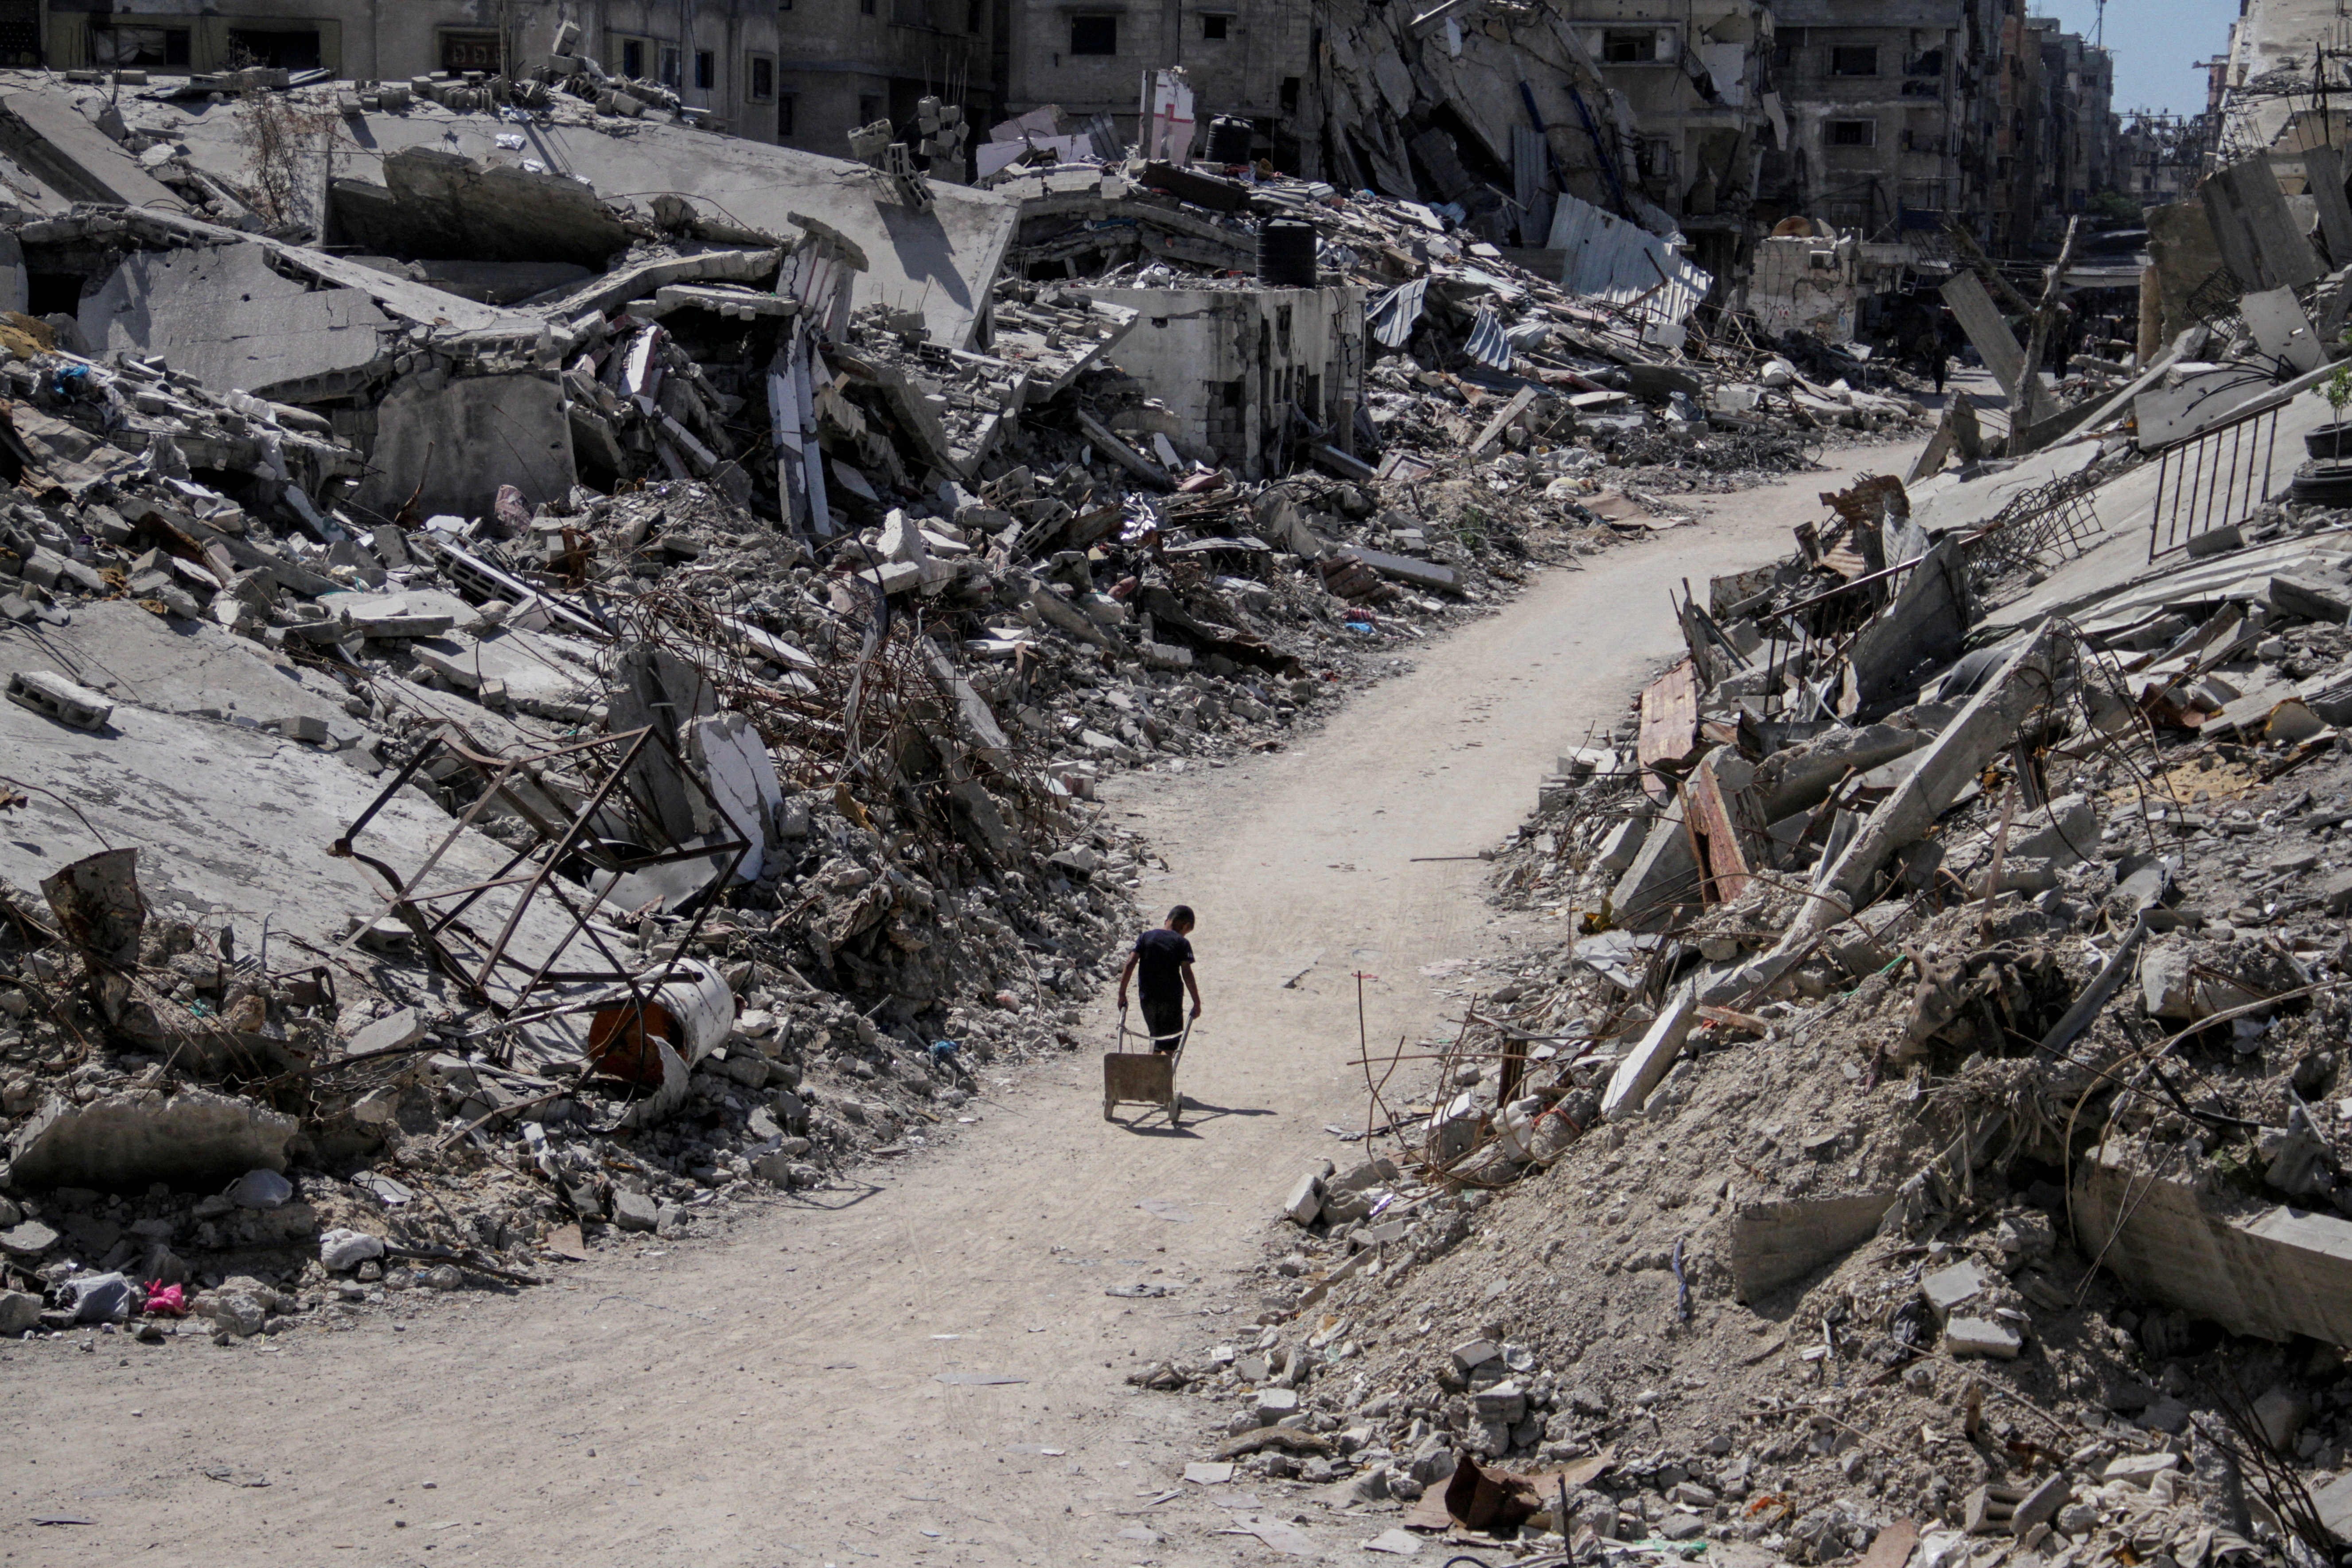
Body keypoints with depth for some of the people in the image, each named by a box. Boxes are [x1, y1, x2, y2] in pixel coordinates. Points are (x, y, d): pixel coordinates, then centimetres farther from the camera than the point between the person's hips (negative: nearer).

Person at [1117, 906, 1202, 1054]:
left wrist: (1122, 994, 0)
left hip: (1147, 997, 3)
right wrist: (1197, 1002, -6)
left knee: (1156, 1036, 20)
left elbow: (1130, 964, -2)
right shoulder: (1182, 943, -5)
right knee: (1171, 1042, 4)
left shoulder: (1145, 937, 5)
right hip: (1172, 998, -3)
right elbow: (1187, 973, -11)